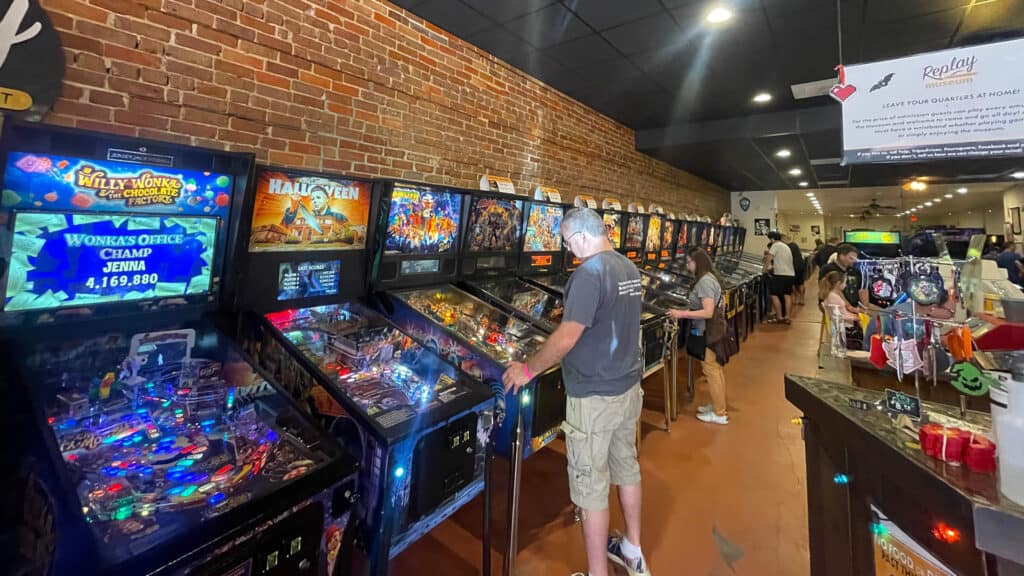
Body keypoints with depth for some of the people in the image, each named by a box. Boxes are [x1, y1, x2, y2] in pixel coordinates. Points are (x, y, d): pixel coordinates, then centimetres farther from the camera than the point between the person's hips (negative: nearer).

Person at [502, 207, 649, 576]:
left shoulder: (590, 273, -21)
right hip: (628, 386, 9)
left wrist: (527, 369, -13)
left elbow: (566, 338, -25)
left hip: (594, 397, -9)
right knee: (627, 467, 23)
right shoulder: (629, 268, 6)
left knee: (591, 487, 7)